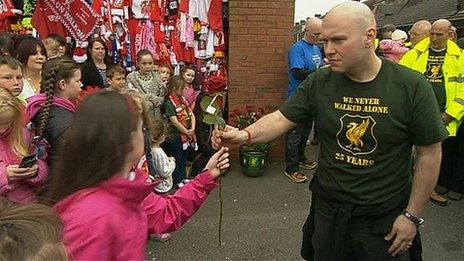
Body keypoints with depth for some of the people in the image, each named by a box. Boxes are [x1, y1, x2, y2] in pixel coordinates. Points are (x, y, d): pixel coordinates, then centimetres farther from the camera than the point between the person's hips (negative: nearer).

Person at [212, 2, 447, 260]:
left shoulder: (412, 86, -14)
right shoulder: (319, 82, -8)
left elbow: (430, 153, -8)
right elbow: (282, 118, -7)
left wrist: (413, 216, -7)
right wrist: (245, 135, -27)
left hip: (384, 218, -2)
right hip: (327, 209, 2)